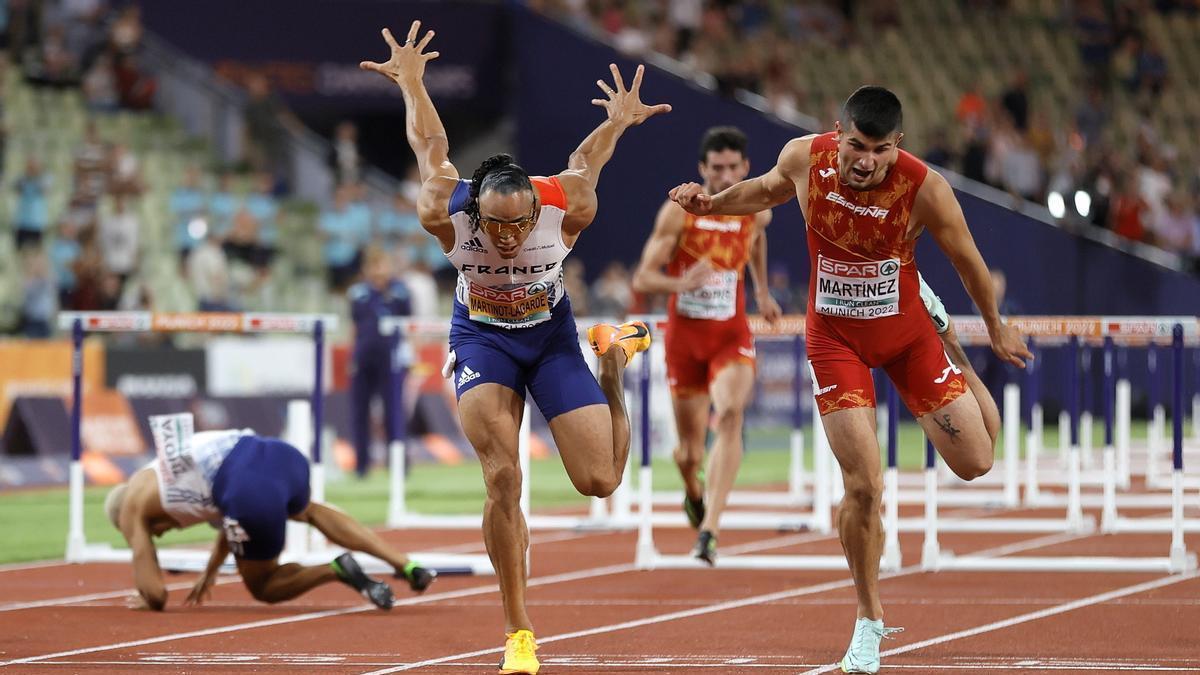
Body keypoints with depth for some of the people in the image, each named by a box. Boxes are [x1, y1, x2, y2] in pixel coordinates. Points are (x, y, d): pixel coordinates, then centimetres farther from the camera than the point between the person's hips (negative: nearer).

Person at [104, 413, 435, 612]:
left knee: (263, 587, 22)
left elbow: (153, 594, 16)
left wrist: (151, 602, 37)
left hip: (251, 491, -6)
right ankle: (406, 566, 25)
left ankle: (335, 571, -5)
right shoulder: (176, 462, 40)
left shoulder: (131, 507, 22)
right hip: (280, 452, 6)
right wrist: (209, 573, 57)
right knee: (311, 511, 40)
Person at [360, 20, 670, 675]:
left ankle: (615, 357, 25)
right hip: (481, 339, 0)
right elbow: (432, 146, -8)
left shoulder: (566, 210, -30)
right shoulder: (446, 215, -28)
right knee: (503, 479, -20)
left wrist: (617, 122, 8)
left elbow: (584, 161, -8)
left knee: (600, 480, -7)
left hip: (552, 337, 1)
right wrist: (411, 83, 7)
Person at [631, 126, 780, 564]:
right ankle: (694, 495, 47)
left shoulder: (756, 212, -1)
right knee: (690, 454, 8)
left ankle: (709, 531, -33)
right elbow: (642, 280, -11)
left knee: (730, 415, -29)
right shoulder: (678, 212, -10)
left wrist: (762, 290, 30)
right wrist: (682, 284, -30)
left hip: (732, 337, 1)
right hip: (684, 335, -1)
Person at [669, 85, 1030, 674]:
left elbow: (966, 257, -6)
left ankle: (954, 355, 34)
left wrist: (996, 328, 7)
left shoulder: (924, 188, -24)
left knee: (975, 462, 0)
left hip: (906, 332, 0)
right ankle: (869, 620, 9)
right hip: (836, 338, 0)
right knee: (863, 486, -11)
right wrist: (712, 203, -2)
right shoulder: (804, 158, -18)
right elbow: (769, 189, 10)